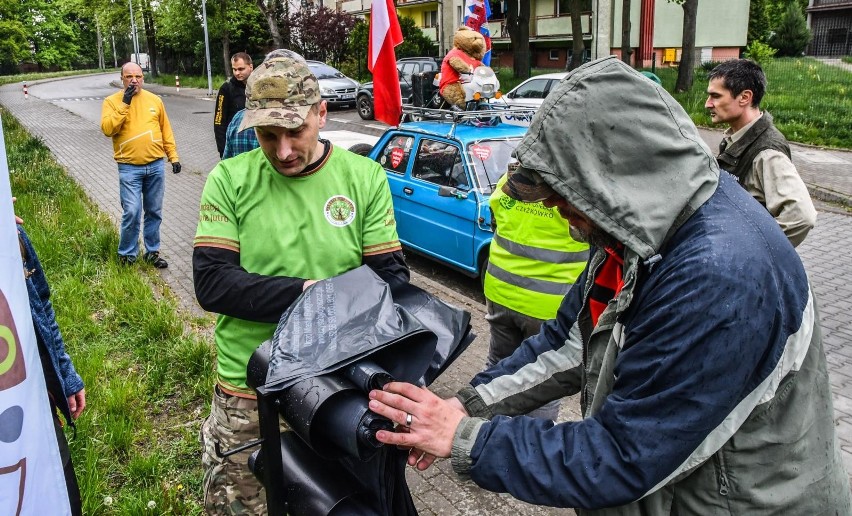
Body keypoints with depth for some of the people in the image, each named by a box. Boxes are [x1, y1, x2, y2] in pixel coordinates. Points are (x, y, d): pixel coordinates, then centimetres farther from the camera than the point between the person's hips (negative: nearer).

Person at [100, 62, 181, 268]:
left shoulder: (154, 100, 9)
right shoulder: (112, 101, 0)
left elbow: (166, 130, 14)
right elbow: (107, 129, -14)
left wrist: (173, 156, 9)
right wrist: (124, 104, -16)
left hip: (156, 166, 3)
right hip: (129, 168, -3)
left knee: (154, 212, 10)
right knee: (131, 212, -9)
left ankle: (152, 252, 23)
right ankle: (126, 254, 8)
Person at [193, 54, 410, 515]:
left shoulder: (365, 178, -4)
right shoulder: (229, 180, -6)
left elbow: (390, 277, -5)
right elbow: (210, 283, -12)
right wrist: (305, 292, -21)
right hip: (247, 394, 0)